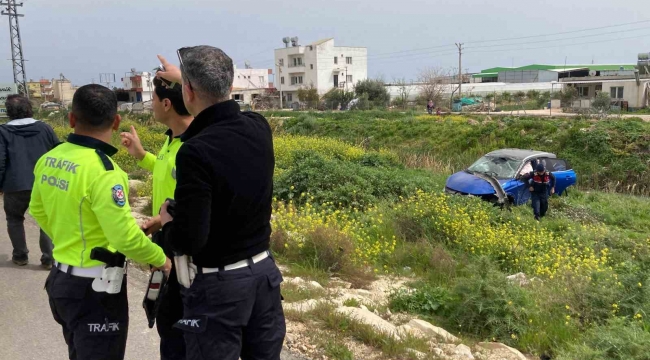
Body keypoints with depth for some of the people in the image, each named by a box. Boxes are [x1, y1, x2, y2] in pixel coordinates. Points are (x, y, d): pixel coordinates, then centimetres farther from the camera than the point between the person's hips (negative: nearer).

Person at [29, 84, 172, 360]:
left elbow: (38, 211, 15)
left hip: (61, 277, 8)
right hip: (95, 287, -8)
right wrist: (160, 259, -7)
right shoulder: (102, 170, -26)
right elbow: (126, 238, -24)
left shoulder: (49, 159, -1)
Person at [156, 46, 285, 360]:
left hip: (218, 283, -6)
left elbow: (188, 239, -24)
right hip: (264, 270, 7)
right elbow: (225, 116, 21)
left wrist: (166, 222, -2)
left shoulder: (196, 151, -25)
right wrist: (186, 77, 32)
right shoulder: (259, 128, -4)